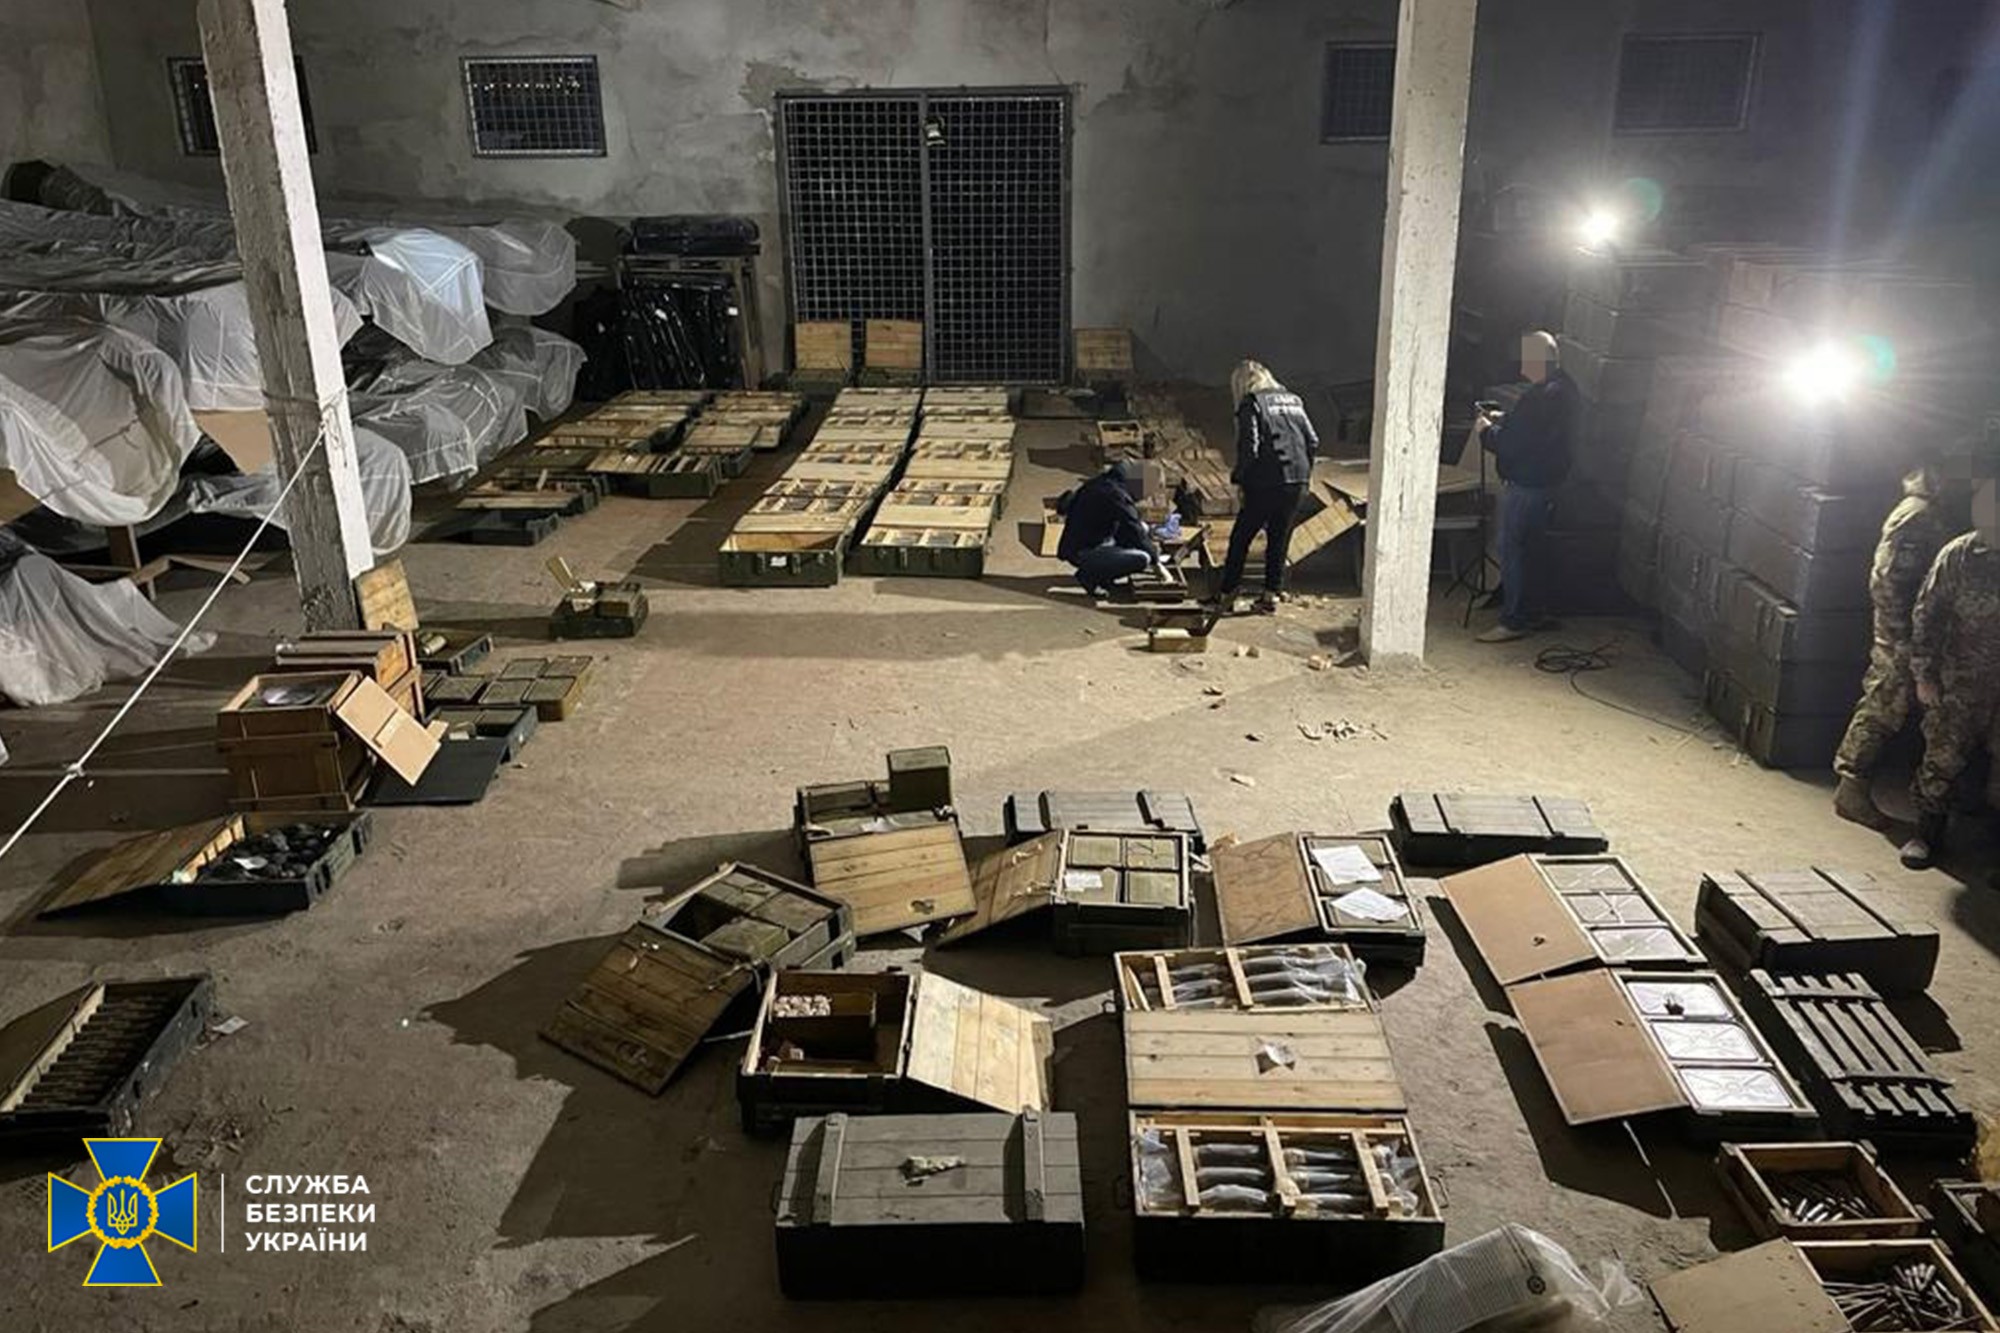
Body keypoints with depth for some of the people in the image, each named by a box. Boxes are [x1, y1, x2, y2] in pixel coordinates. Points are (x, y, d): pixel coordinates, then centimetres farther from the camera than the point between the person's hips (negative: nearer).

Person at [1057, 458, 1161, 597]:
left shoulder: (1099, 484, 9)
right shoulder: (1116, 495, -21)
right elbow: (1135, 533, -15)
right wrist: (1153, 554, 0)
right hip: (1082, 552, -10)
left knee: (1144, 529, 13)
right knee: (1141, 559, -23)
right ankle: (1089, 575, -8)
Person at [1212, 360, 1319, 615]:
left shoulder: (1250, 405, -4)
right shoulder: (1293, 400, 15)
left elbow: (1249, 448, -13)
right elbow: (1313, 441, 11)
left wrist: (1238, 476, -1)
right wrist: (1304, 474, 19)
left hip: (1266, 482, -5)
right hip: (1297, 483, 6)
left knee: (1240, 539, 6)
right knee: (1279, 539, 14)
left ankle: (1226, 595, 11)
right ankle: (1271, 595, 15)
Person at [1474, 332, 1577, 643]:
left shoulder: (1545, 396, -25)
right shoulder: (1561, 387, 8)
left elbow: (1514, 444, -25)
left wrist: (1487, 431, -8)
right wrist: (1502, 421, 10)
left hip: (1526, 486, -10)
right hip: (1541, 482, 10)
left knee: (1513, 550, -2)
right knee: (1527, 550, 18)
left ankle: (1515, 622, 4)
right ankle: (1528, 614, 28)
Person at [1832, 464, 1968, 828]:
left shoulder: (1945, 514, 11)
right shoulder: (1916, 515, -15)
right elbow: (1886, 581, -19)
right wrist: (1901, 638, -20)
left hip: (1929, 637, 8)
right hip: (1903, 637, -8)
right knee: (1884, 708, -5)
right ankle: (1851, 789, 2)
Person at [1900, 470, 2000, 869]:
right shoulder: (1959, 555, -4)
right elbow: (1927, 613, 0)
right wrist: (1924, 674, -2)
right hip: (1960, 684, 0)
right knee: (1942, 759, 4)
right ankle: (1929, 834, 19)